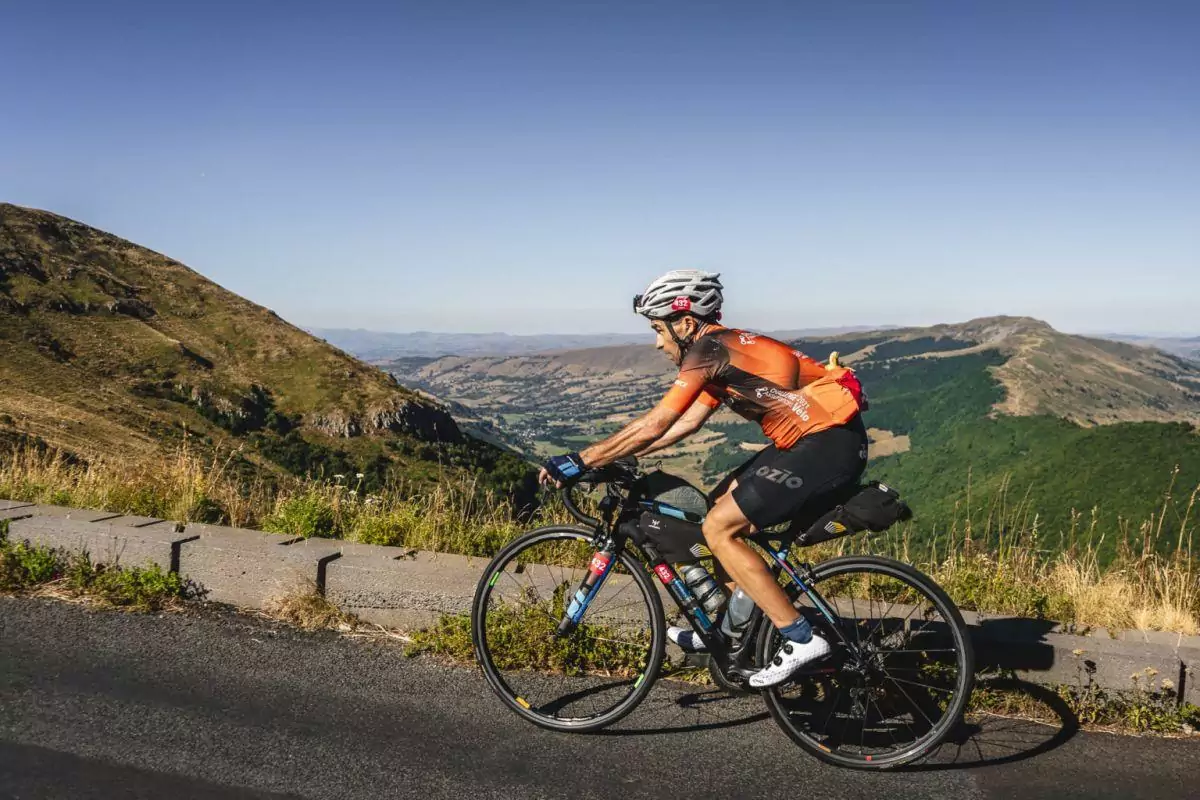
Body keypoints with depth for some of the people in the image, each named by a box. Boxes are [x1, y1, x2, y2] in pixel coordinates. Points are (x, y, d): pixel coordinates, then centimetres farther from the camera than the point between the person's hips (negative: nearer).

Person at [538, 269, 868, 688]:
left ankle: (800, 638, -4)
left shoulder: (708, 347, -14)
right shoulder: (721, 351, 15)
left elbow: (654, 424, -18)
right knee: (722, 504, 15)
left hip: (830, 444, -10)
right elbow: (687, 423, 14)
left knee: (718, 526, -9)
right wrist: (610, 456, 11)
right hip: (810, 437, 10)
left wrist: (580, 461, -12)